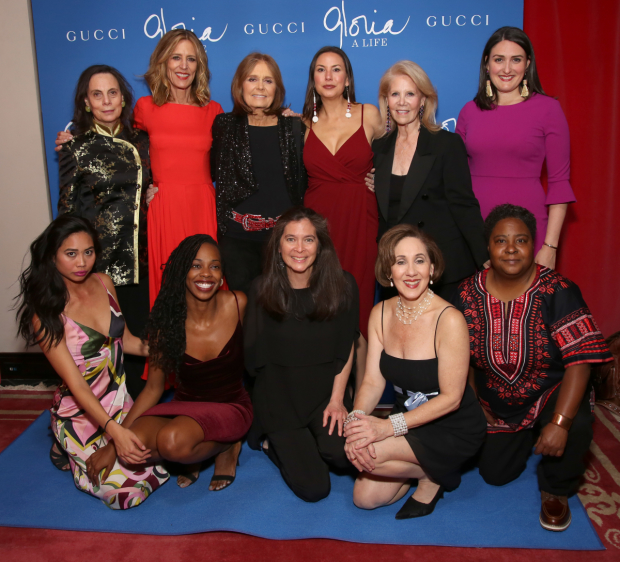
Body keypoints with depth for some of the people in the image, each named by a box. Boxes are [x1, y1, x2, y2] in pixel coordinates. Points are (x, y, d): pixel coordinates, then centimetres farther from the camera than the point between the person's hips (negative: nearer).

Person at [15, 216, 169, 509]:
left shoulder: (104, 283, -2)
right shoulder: (46, 314, -17)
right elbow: (75, 384, -21)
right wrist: (114, 430, -32)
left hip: (120, 401, 6)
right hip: (81, 413, -6)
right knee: (127, 490, -16)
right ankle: (70, 450, 12)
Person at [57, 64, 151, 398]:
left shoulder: (139, 141, 10)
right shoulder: (75, 147, 0)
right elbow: (68, 209, 1)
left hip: (140, 258, 4)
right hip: (100, 258, -3)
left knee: (143, 333, 4)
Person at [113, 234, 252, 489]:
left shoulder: (237, 304, -12)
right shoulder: (167, 322, -9)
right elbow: (153, 389, -3)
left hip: (231, 406, -2)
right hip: (183, 407, 3)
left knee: (173, 441, -33)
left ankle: (226, 448, -1)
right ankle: (195, 454, 3)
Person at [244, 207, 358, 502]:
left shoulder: (342, 286, -8)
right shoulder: (262, 289, -8)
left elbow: (346, 348, 0)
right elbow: (254, 357, -1)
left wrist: (337, 398, -6)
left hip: (325, 389, 2)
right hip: (278, 395, -1)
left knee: (342, 454, -26)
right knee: (313, 488, -10)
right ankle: (271, 441, 18)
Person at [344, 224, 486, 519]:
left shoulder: (449, 320, -24)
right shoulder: (381, 313, -5)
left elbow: (451, 397, -21)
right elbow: (373, 380, -5)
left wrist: (389, 426, -28)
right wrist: (356, 418, -26)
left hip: (454, 430, -6)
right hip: (407, 423, 6)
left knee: (366, 453, -25)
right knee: (365, 498, 0)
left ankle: (434, 475, 3)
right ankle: (426, 467, 23)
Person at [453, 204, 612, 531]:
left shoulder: (558, 292, -22)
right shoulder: (469, 294, -12)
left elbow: (580, 360, -26)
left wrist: (559, 423, -34)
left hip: (551, 393, -3)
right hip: (497, 406, 4)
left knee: (575, 427, -35)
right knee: (494, 475, 9)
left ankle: (555, 491, -1)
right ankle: (524, 440, 44)